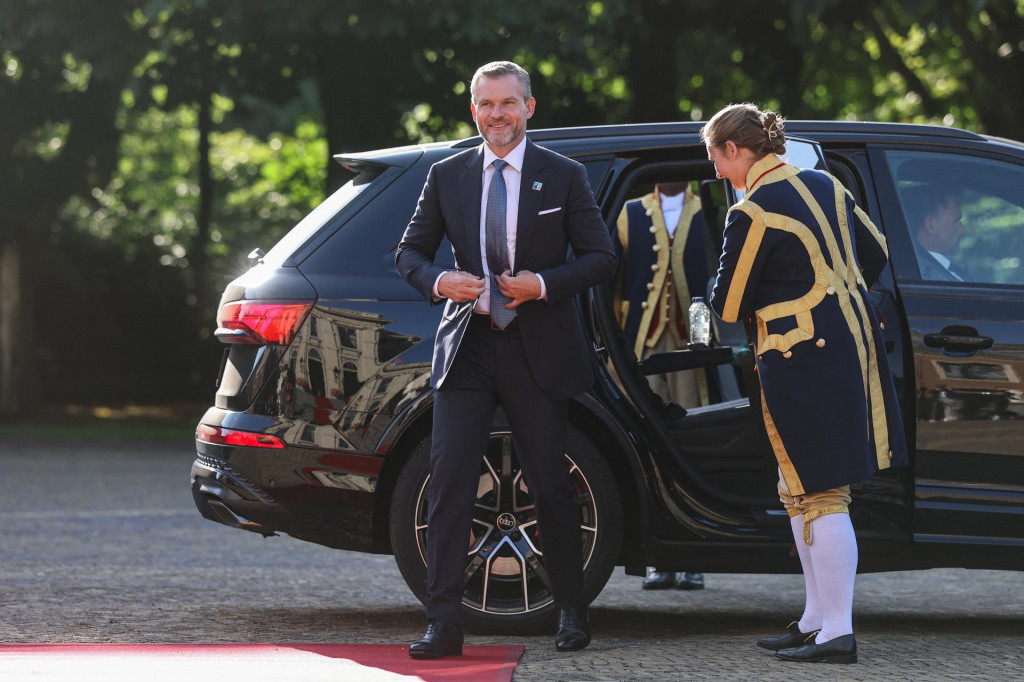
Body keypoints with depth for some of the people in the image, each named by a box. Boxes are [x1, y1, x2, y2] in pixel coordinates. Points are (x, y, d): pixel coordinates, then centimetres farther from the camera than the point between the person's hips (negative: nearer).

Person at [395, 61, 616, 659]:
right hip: (467, 350, 2)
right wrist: (438, 281, -11)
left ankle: (572, 613, 22)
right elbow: (410, 251, 12)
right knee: (450, 480, -8)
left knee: (552, 486, 6)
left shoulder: (563, 177, 1)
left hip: (537, 353, -1)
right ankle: (445, 623, -7)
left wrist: (543, 285, -15)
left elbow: (602, 257, 0)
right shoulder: (447, 177, 7)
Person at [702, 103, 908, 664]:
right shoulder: (825, 186, 9)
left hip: (802, 361, -9)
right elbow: (874, 253, 20)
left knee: (819, 495, -5)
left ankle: (838, 632, -4)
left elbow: (728, 307, -10)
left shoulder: (752, 212, -16)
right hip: (853, 341, 9)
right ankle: (816, 619, 20)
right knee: (801, 491, 15)